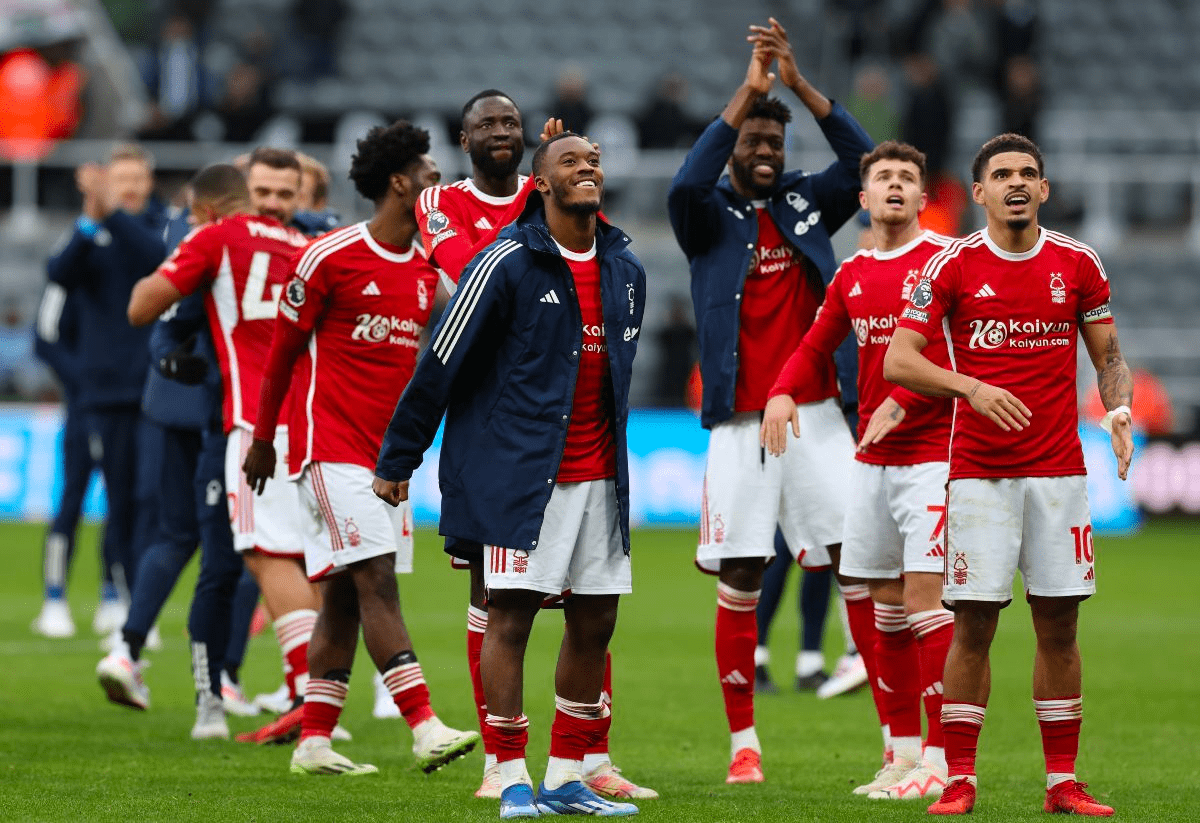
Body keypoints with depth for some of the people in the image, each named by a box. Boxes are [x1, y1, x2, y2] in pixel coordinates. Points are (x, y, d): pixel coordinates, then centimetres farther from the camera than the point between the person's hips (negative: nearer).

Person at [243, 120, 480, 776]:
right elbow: (284, 348, 1)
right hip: (332, 447, -7)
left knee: (346, 596, 7)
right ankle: (426, 730, -22)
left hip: (389, 454, 7)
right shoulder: (330, 257, -8)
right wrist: (262, 439, 6)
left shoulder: (429, 267, 10)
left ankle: (313, 742, 12)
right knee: (377, 582, -14)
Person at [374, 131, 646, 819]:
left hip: (600, 475, 6)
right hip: (520, 471, -6)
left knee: (595, 622, 6)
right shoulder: (508, 264, -9)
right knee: (512, 614, -5)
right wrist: (397, 461, -3)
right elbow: (442, 364, -6)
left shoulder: (626, 270, 10)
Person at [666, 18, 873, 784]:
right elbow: (686, 185, -20)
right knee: (739, 587, 1)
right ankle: (744, 743, 9)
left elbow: (865, 163, -6)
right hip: (742, 425, -1)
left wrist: (799, 82, -14)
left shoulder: (808, 202, 10)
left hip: (817, 417, 1)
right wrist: (747, 92, -22)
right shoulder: (710, 217, 3)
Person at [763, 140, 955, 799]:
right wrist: (782, 392, 1)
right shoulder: (852, 275, 14)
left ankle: (940, 761, -12)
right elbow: (813, 348, 21)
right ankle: (903, 754, 13)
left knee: (925, 594, -13)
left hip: (932, 453, -7)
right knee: (886, 604, 7)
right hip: (871, 459, 7)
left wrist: (902, 401, -22)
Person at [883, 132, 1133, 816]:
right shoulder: (954, 266, -1)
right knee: (974, 625, -4)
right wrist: (972, 388, -19)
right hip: (979, 472, -2)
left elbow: (1109, 355, 13)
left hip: (1058, 470, 2)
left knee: (1059, 626, 3)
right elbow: (897, 361, -5)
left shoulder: (1076, 265, 6)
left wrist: (1119, 411, -7)